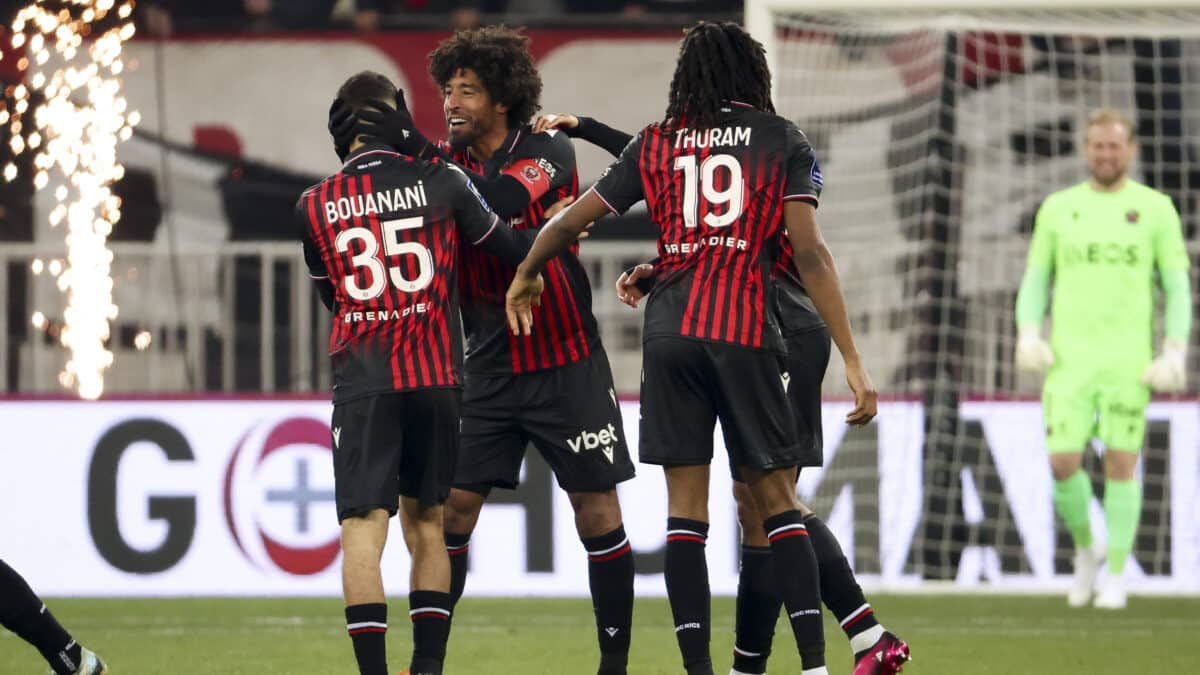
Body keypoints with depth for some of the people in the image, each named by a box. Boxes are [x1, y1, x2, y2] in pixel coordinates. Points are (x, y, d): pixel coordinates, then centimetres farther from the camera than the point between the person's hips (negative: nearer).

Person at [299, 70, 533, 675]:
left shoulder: (314, 207, 4)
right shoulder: (440, 182, 1)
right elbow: (516, 251, 7)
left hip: (362, 381, -1)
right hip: (437, 377, 1)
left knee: (363, 528, -5)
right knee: (425, 523, 15)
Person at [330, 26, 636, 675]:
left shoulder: (548, 151, -10)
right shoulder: (447, 163, 3)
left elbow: (499, 203, -30)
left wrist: (415, 146, -33)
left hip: (566, 365, -4)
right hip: (489, 371, 4)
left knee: (596, 506, -2)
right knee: (453, 505, -2)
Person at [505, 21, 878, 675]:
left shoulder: (655, 144, 11)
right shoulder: (782, 141, 5)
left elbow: (569, 222, 15)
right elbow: (810, 254, -3)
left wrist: (525, 276, 35)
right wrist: (853, 361, -4)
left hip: (670, 330, 2)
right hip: (745, 333, -2)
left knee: (685, 509, 3)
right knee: (777, 502, 5)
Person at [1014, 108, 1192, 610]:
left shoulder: (1156, 209, 3)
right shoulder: (1058, 209, 8)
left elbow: (1178, 287, 3)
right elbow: (1035, 281, 11)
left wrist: (1175, 354, -9)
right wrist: (1028, 335, -7)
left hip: (1129, 360, -1)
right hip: (1070, 358, 2)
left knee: (1121, 463, -3)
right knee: (1063, 464, -8)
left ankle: (1115, 578, 8)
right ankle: (1086, 549, 19)